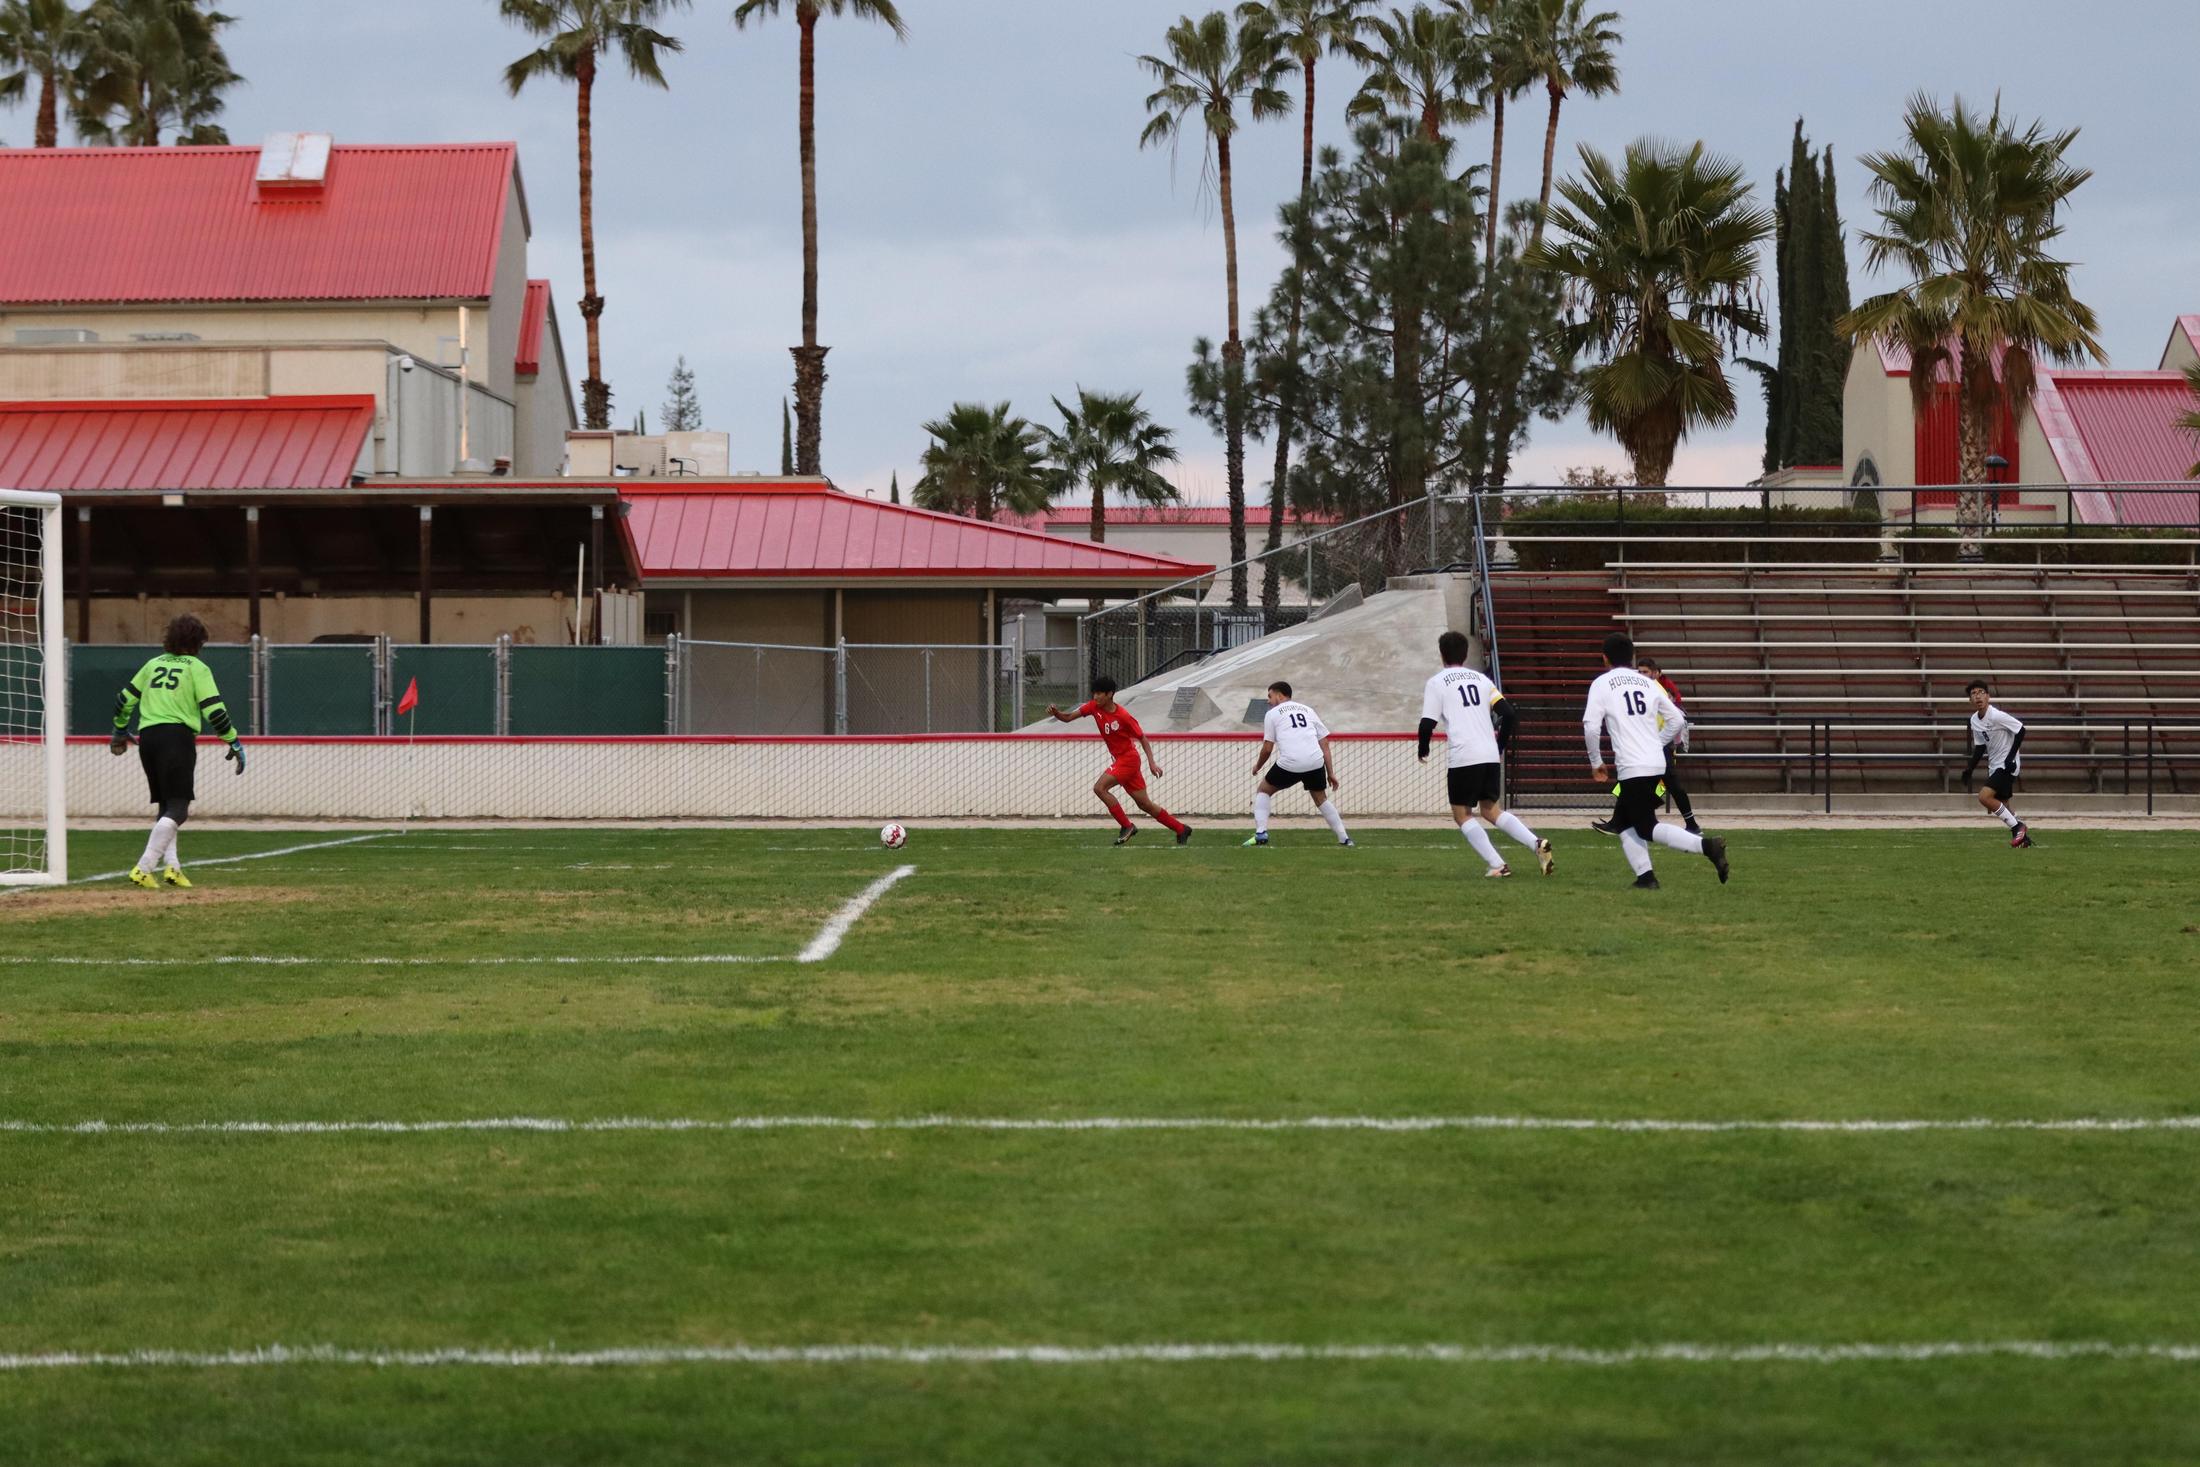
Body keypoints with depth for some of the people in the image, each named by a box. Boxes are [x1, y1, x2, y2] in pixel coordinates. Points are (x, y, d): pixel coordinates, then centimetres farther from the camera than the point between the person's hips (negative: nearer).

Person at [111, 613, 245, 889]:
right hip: (177, 736, -6)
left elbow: (124, 699, 22)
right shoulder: (197, 668, 2)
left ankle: (171, 866, 6)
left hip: (147, 736, 6)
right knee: (177, 807, -8)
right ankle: (143, 868, -20)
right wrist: (234, 742, 1)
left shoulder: (154, 664, 18)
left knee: (166, 804, 17)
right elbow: (214, 711, -7)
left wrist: (120, 731, 37)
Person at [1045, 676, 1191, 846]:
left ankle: (1126, 826, -10)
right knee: (1145, 804, 12)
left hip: (1128, 758, -8)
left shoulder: (1123, 716, -19)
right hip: (1120, 760, 8)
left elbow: (1142, 738, -10)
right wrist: (1056, 712, -25)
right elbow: (1067, 718, -4)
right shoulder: (1094, 707, -3)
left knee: (1099, 787, -20)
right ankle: (1181, 829, 24)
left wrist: (1152, 762, -17)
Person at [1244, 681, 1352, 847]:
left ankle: (1261, 833, 3)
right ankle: (1344, 838, 18)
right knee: (1321, 799, 24)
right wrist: (1330, 773, 20)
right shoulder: (1308, 710, 24)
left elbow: (1267, 748, 9)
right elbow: (1324, 743, 19)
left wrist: (1257, 766, 27)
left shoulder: (1273, 713, 13)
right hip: (1315, 762, 4)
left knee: (1263, 791, 17)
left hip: (1289, 764, -4)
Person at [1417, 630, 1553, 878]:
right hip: (1491, 755, 5)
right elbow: (1509, 714, 11)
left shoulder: (1436, 683, 3)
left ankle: (1497, 865, -6)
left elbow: (1427, 724, -4)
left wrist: (1423, 750, 15)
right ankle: (1537, 844, -4)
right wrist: (1500, 745, 24)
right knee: (1491, 809, 17)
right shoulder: (1481, 679, 17)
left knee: (1462, 814, 8)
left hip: (1463, 757, -5)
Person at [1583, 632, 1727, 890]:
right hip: (1657, 763, 6)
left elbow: (1591, 726, -9)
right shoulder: (1648, 684, 15)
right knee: (1625, 821, 18)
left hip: (1632, 767, -6)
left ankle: (1704, 845, -21)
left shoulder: (1602, 684, 0)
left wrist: (1596, 762, 3)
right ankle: (1645, 876, 6)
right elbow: (1676, 719, 15)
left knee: (1647, 828, -4)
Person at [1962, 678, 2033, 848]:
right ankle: (2022, 835, 28)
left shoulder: (1997, 716, -20)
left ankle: (2017, 827, -9)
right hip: (1994, 766, 9)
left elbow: (2020, 731, -17)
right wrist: (1969, 769, 10)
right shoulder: (1974, 720, 5)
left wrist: (2011, 756, -20)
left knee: (1984, 797, -20)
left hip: (2007, 764, -9)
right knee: (2000, 805, 13)